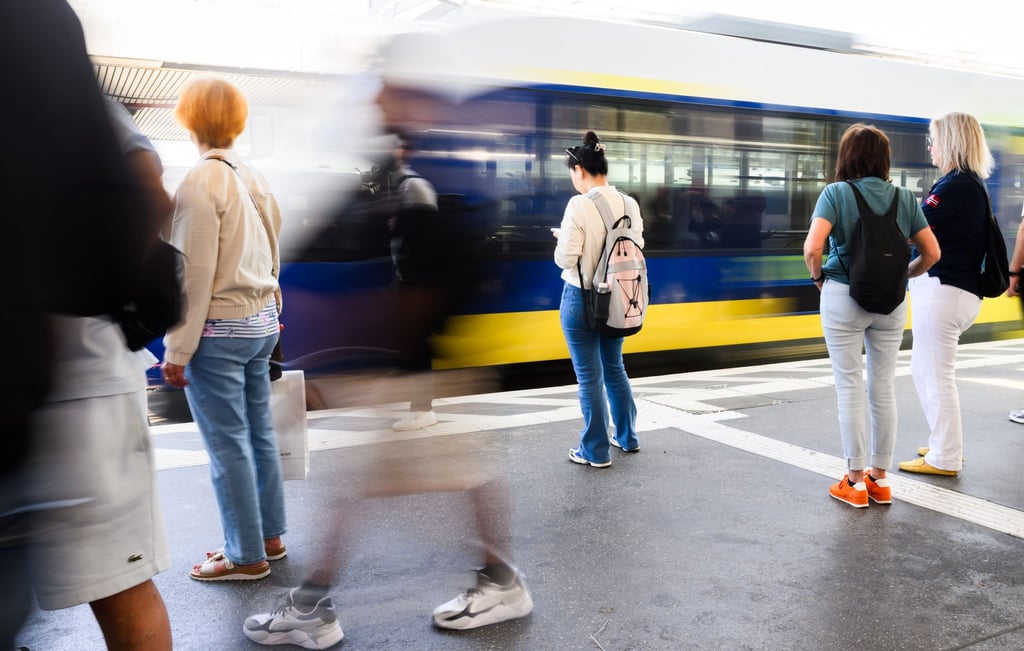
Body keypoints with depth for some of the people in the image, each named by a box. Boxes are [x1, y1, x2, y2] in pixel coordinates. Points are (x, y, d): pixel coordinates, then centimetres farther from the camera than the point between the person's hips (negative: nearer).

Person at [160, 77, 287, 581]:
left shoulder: (200, 183, -15)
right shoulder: (255, 178, 8)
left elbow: (195, 274, -16)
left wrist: (178, 350, -12)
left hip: (219, 331, -8)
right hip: (261, 323, 8)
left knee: (228, 444, 2)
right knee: (259, 434, 15)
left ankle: (246, 555, 12)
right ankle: (270, 535, 27)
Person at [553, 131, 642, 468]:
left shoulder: (579, 205, -18)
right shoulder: (629, 204, 1)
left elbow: (565, 259, -18)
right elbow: (636, 248, 7)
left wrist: (562, 240, 2)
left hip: (581, 298, -6)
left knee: (589, 375, 5)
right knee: (614, 367, 22)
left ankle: (596, 450, 15)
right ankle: (626, 437, 35)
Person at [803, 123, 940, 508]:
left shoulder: (836, 193, -8)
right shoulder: (905, 198, 2)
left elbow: (812, 248, -20)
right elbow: (932, 253, 2)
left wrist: (818, 276, -2)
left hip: (844, 298, -3)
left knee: (850, 389, 5)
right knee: (884, 388, 12)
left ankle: (856, 481, 11)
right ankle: (880, 478, 22)